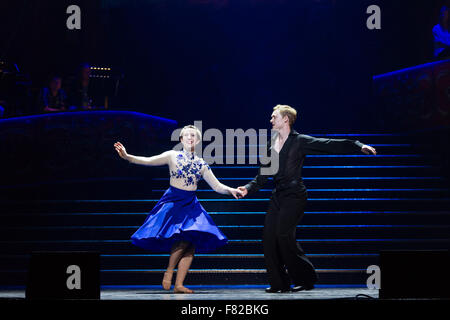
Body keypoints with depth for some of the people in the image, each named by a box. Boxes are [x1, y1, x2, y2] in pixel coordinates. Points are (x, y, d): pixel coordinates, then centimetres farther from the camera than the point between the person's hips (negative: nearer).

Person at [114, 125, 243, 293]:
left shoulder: (201, 164, 11)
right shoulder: (173, 156, 3)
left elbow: (217, 186, 13)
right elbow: (148, 161, -4)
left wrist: (231, 190, -6)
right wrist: (126, 156, -16)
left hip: (191, 205, 4)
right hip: (173, 202, -4)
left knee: (192, 244, -10)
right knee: (184, 239, -25)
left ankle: (179, 284, -7)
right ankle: (168, 271, -6)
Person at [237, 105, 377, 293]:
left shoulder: (300, 141, -4)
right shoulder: (272, 144, 16)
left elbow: (330, 145, -10)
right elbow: (264, 174, 19)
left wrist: (358, 147, -17)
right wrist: (249, 188, 6)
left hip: (294, 195, -7)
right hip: (278, 196, 7)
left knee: (284, 235, -18)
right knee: (269, 237, -3)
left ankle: (306, 279, -5)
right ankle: (279, 283, 5)